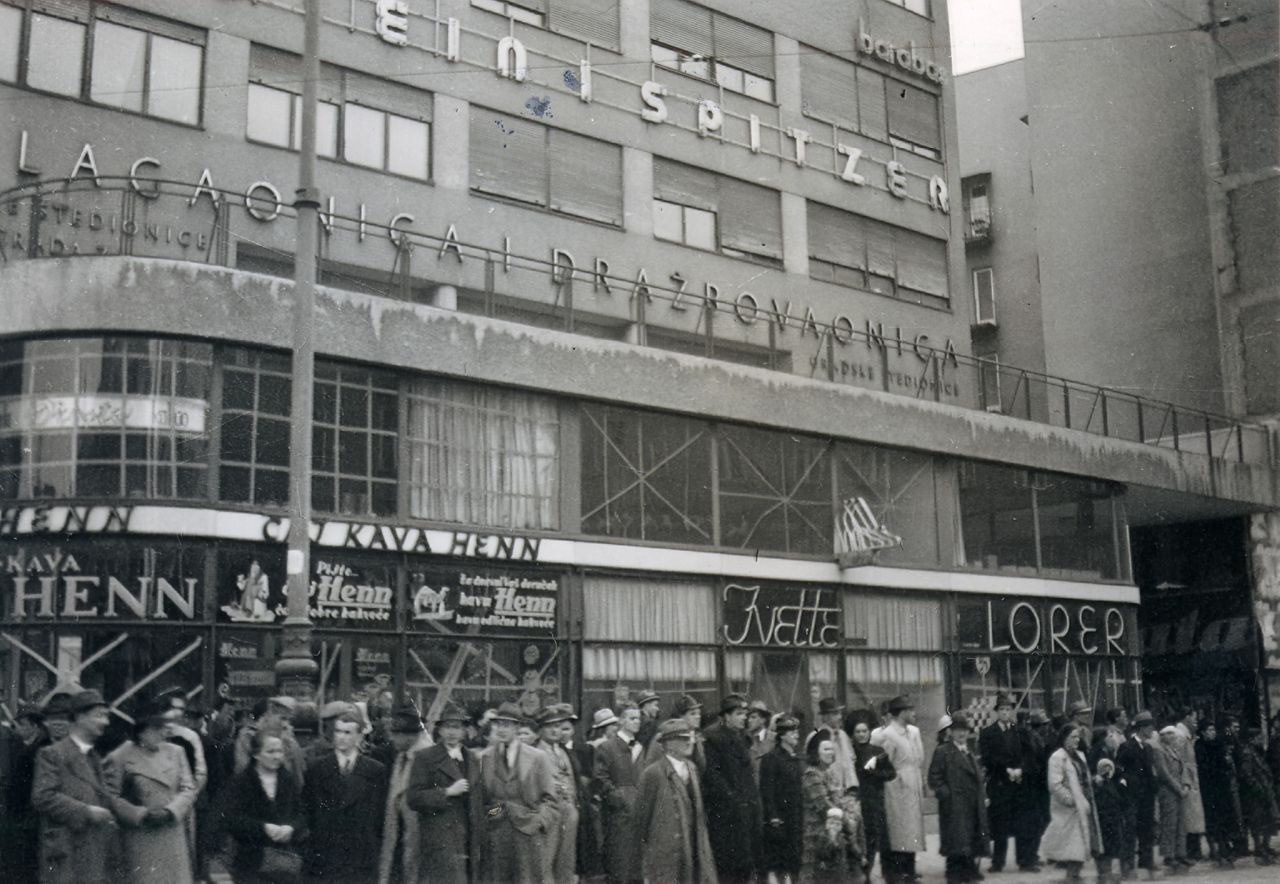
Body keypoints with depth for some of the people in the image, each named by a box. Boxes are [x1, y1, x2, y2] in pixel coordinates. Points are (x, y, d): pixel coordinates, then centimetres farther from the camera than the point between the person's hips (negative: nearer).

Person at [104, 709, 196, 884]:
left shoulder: (175, 752, 8)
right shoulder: (119, 758, -4)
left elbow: (188, 789, 7)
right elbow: (111, 798, -6)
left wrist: (170, 811, -10)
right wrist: (142, 814, -15)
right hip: (140, 842, -4)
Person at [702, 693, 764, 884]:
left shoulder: (742, 737, 15)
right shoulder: (713, 737, -10)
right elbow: (711, 772, -15)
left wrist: (753, 797, 11)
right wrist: (731, 796, -17)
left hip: (748, 804, 7)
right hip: (726, 809, -7)